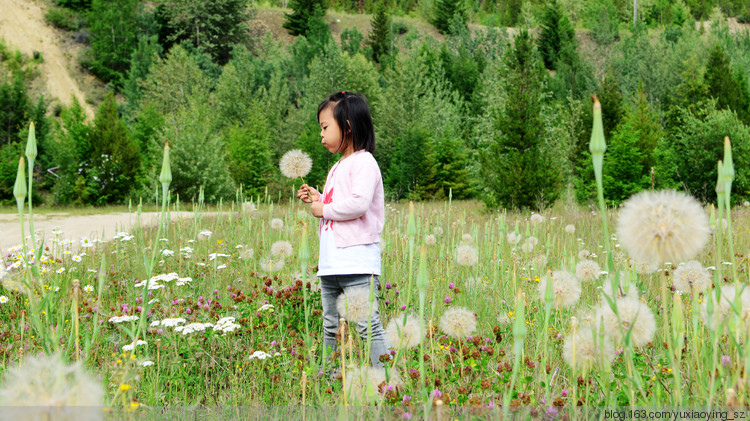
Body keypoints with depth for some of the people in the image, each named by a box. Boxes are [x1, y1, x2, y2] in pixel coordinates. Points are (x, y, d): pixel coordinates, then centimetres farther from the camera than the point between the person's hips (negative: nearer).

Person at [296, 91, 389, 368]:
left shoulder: (364, 162, -9)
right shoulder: (337, 168, 21)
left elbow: (359, 204, -22)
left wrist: (325, 210, -10)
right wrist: (317, 198, 14)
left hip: (357, 261, -9)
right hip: (331, 262, 10)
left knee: (367, 324, -11)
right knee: (331, 328, 13)